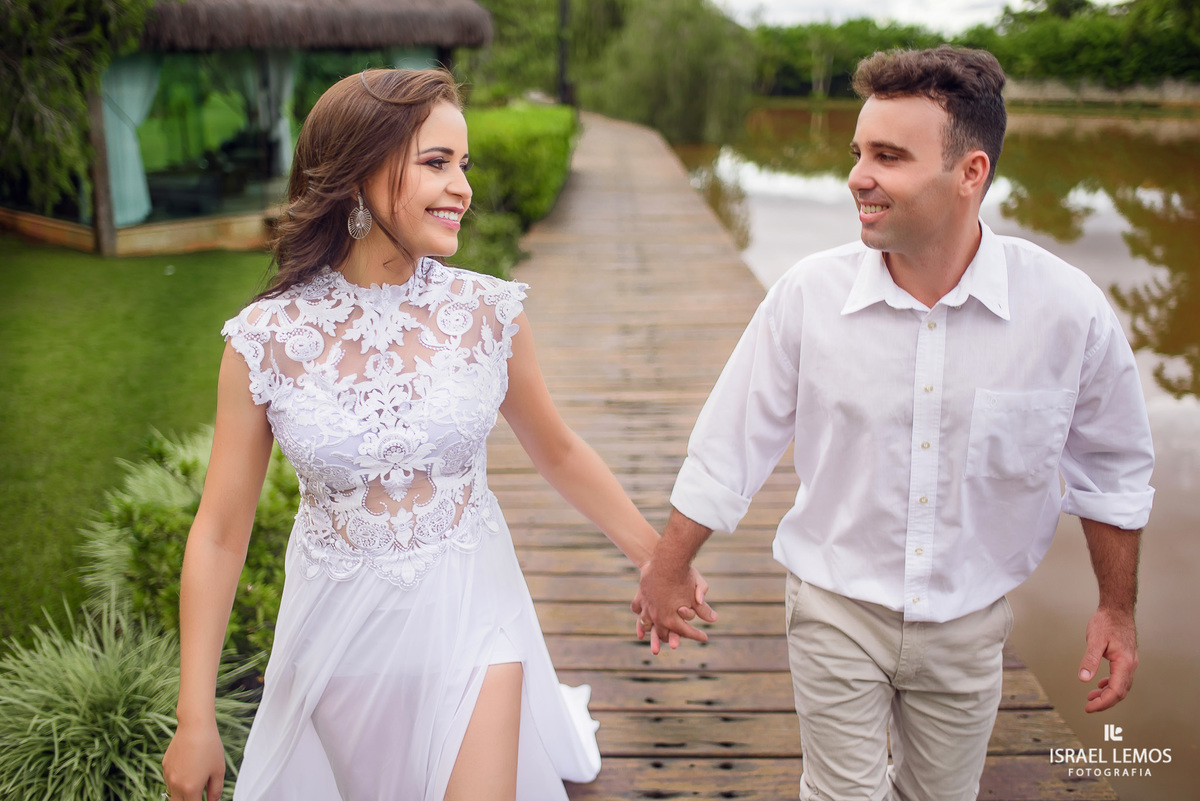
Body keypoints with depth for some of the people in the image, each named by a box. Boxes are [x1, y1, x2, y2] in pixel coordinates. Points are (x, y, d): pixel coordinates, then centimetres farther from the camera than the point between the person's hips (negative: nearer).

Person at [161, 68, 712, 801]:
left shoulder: (488, 313, -11)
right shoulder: (266, 339, -13)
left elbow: (558, 452, 4)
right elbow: (220, 532, -7)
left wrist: (658, 558, 10)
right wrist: (195, 721, -6)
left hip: (468, 617, 0)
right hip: (340, 631, 1)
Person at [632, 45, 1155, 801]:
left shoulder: (1068, 309, -16)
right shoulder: (807, 295, -17)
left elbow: (1112, 472, 1)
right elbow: (731, 448, -6)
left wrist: (1118, 607, 8)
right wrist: (668, 570, 3)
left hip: (969, 623, 2)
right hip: (837, 612, -1)